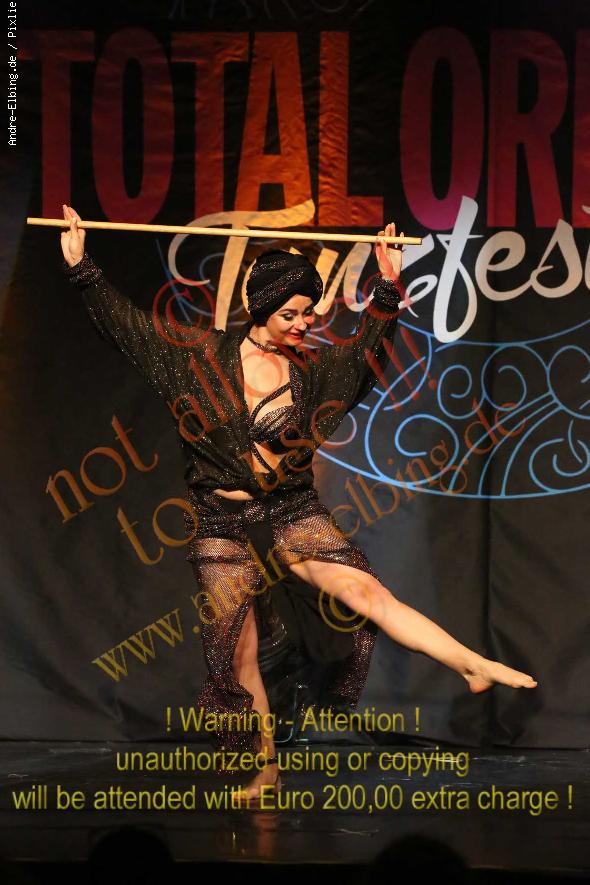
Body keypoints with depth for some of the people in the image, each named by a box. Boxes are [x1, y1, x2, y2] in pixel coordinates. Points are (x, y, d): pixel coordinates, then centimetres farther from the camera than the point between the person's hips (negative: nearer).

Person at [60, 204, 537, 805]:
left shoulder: (312, 366, 2)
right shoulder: (202, 352, -3)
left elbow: (365, 349, 15)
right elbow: (127, 323, -1)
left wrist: (388, 287, 3)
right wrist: (81, 268, -6)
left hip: (293, 514, 1)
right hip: (222, 525, -1)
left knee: (365, 591, -19)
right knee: (238, 655, 3)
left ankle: (477, 667, -21)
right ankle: (266, 772, 17)